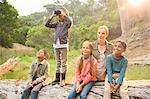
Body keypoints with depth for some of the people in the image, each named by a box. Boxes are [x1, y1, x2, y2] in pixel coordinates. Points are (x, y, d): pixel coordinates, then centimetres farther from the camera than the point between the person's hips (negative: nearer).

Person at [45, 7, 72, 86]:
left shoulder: (67, 24, -1)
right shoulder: (57, 24, 12)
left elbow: (70, 21, -24)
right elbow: (47, 25, 10)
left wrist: (63, 14, -14)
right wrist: (52, 16, 6)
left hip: (63, 45, -5)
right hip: (56, 45, 5)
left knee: (63, 63, -1)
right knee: (58, 62, 12)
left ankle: (63, 80, 4)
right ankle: (57, 79, 19)